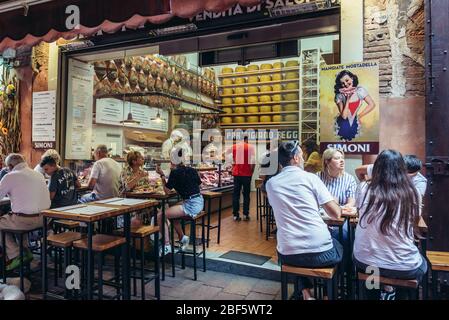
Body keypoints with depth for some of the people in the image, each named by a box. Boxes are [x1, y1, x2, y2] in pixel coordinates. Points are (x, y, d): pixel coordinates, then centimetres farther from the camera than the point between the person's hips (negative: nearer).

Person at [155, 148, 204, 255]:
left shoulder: (175, 172, -9)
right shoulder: (192, 170, 9)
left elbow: (167, 191, -1)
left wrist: (162, 175, 6)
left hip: (191, 205, -8)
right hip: (199, 202, 8)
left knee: (160, 216, -2)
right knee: (170, 212, 27)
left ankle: (167, 246, 3)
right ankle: (182, 237, 29)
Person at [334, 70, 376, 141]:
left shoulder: (360, 90, -8)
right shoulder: (339, 95, -12)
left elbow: (372, 105, -7)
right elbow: (344, 116, -20)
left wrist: (359, 116, -7)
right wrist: (348, 99, -21)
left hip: (355, 124, 0)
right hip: (344, 125, 0)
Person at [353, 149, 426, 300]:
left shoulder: (364, 188, -9)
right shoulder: (412, 193, -11)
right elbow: (415, 220, 8)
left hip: (364, 261, 2)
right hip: (403, 267, -2)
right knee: (422, 265, 33)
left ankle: (375, 293, 23)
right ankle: (389, 289, 19)